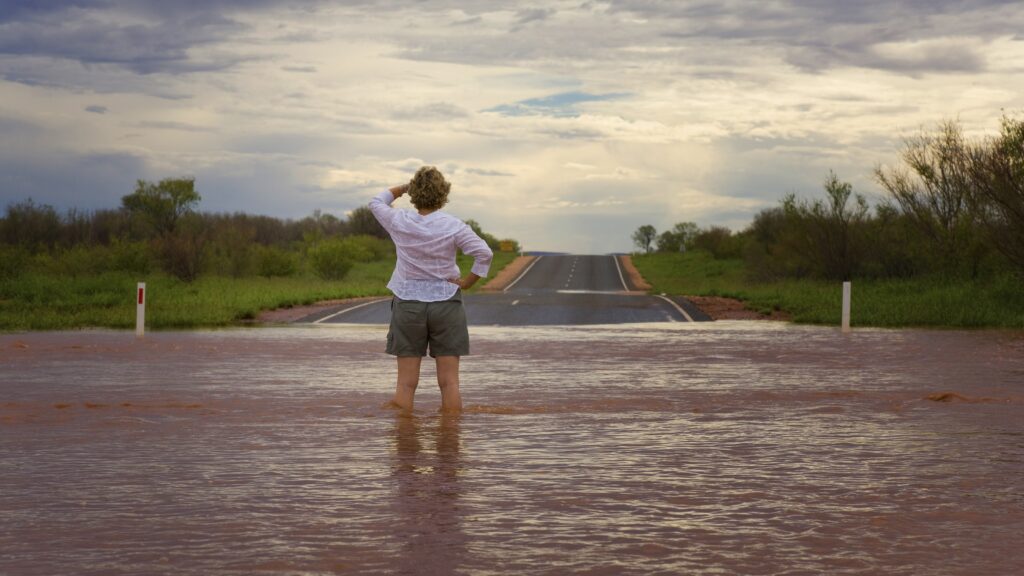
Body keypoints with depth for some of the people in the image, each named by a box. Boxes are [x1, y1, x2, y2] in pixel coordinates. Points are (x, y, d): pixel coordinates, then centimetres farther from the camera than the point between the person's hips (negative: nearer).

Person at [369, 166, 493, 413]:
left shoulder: (400, 222, -4)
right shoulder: (453, 226, -9)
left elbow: (376, 202, 15)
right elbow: (485, 253, -14)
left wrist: (404, 187, 18)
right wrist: (468, 281, -4)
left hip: (407, 304, 1)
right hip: (446, 303, -1)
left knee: (406, 383, 4)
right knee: (449, 382, 2)